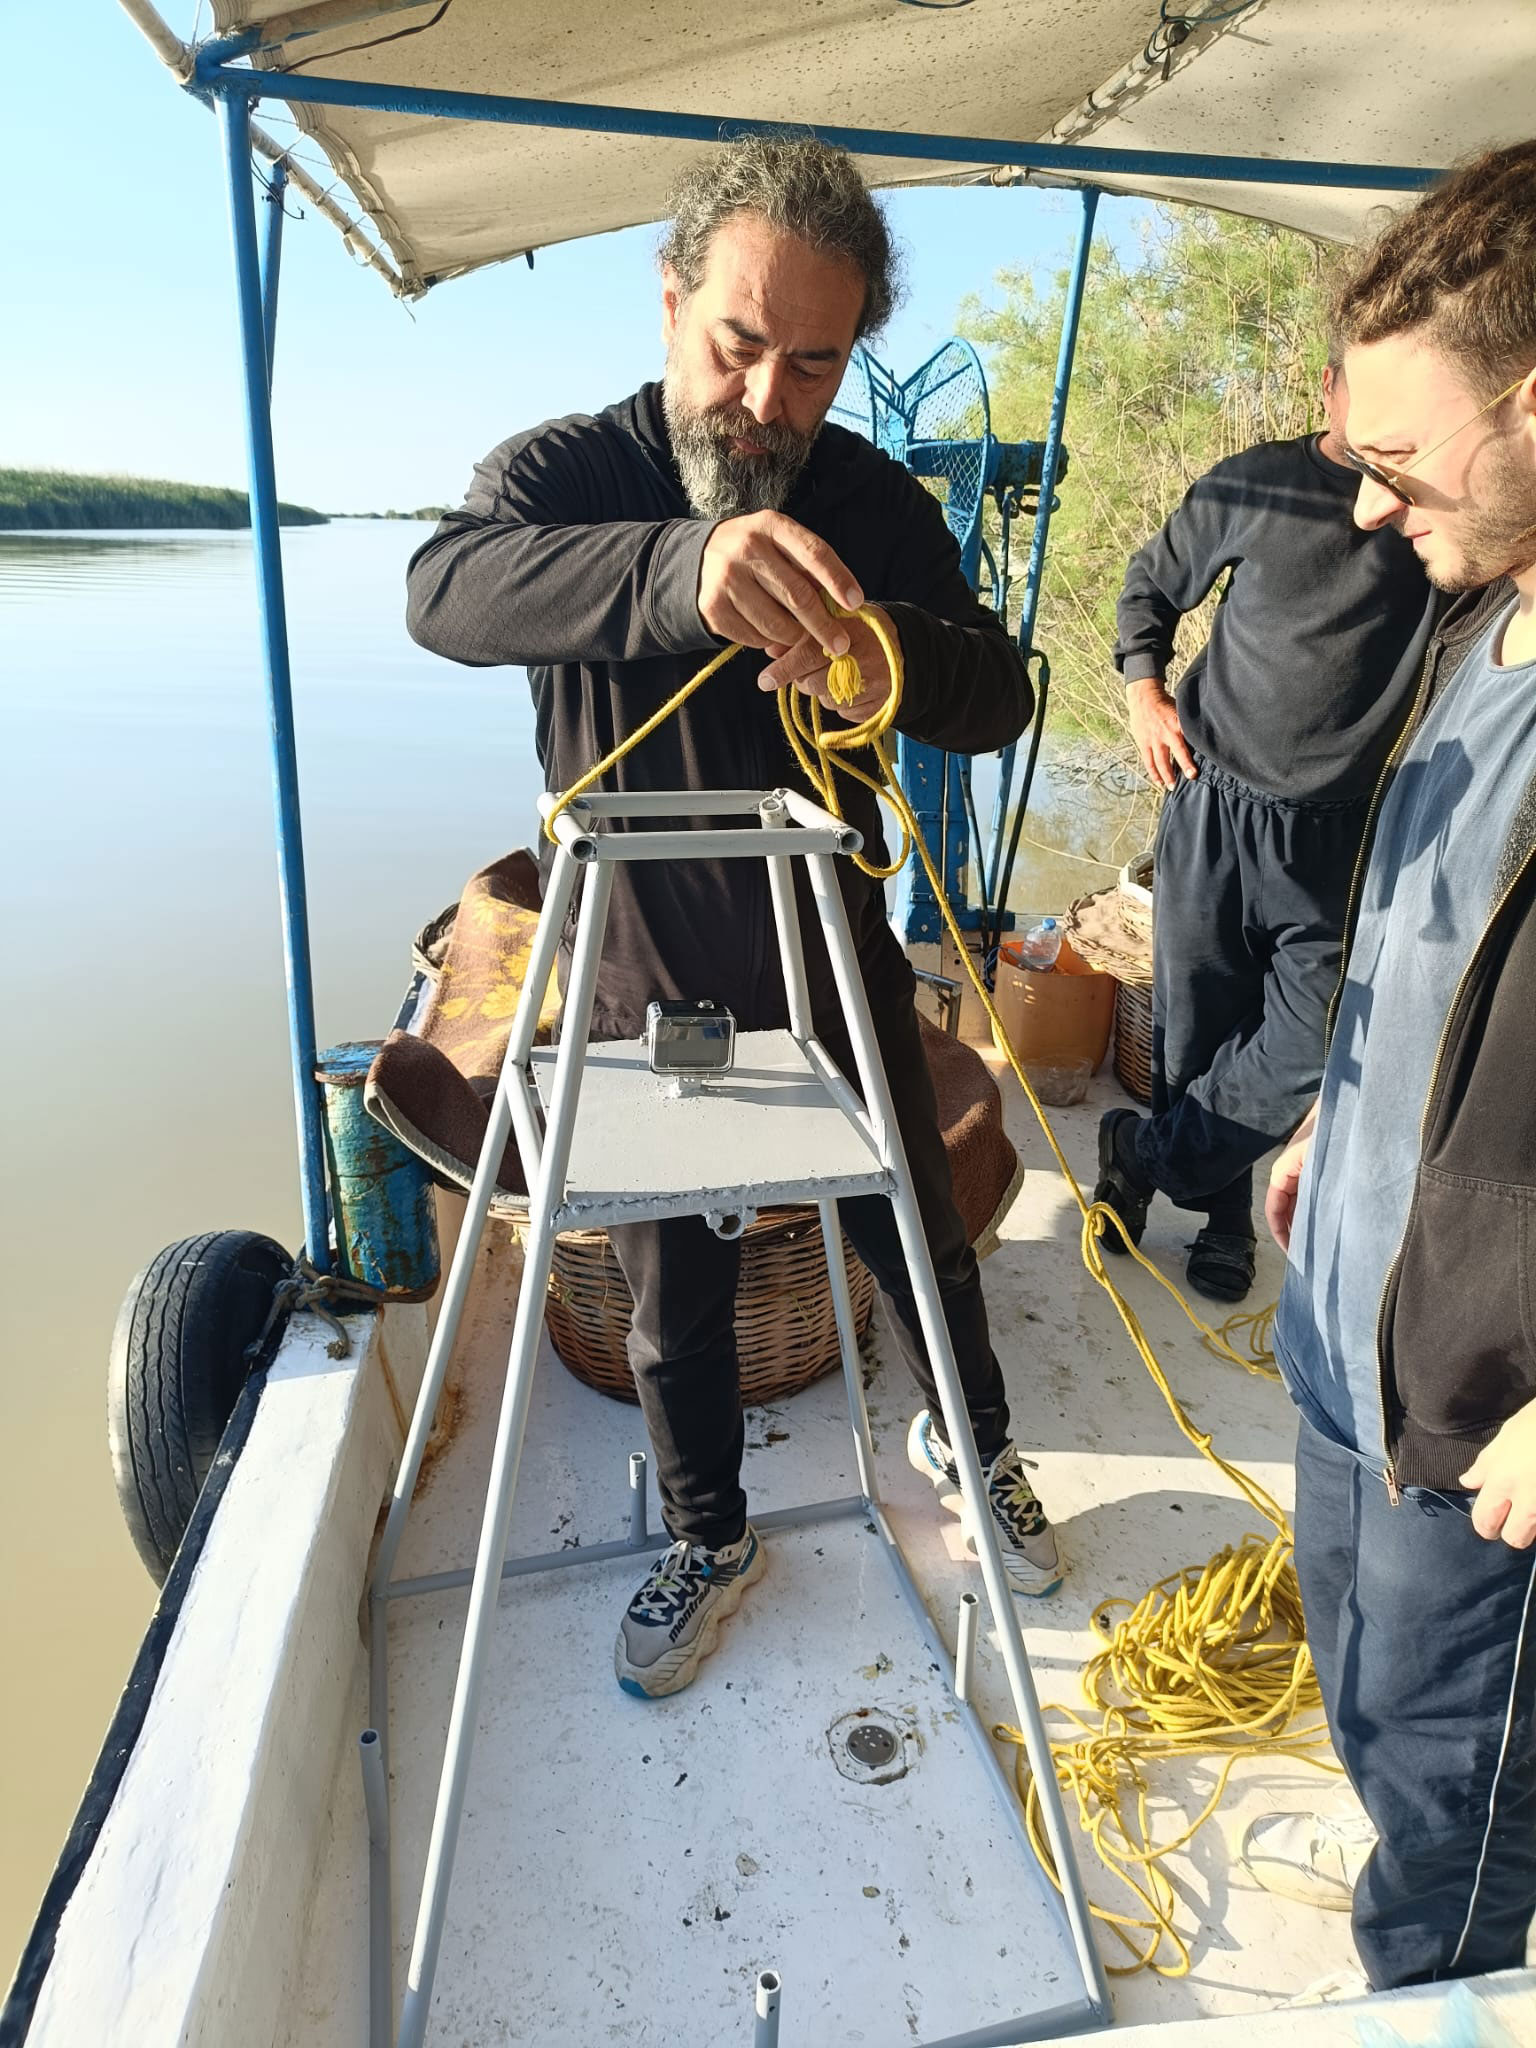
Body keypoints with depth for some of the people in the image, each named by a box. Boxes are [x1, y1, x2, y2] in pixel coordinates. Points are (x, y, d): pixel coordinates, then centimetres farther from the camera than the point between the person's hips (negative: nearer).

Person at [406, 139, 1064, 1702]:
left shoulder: (875, 503, -3)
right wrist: (677, 568, -53)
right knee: (671, 1293, 14)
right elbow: (448, 590, -32)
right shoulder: (563, 471, -10)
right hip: (648, 989, -1)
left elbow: (1000, 696, -12)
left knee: (917, 1240, 16)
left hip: (839, 974, 2)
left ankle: (973, 1443, 48)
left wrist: (897, 660, -37)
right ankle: (708, 1540, 41)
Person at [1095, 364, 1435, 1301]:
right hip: (1215, 805, 0)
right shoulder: (1256, 483, 2)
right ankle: (1221, 1210, 31)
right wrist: (1145, 691, 1)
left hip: (1345, 837, 0)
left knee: (1308, 1054, -4)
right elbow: (1152, 584, 15)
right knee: (1197, 1029, 8)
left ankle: (1144, 1154, 21)